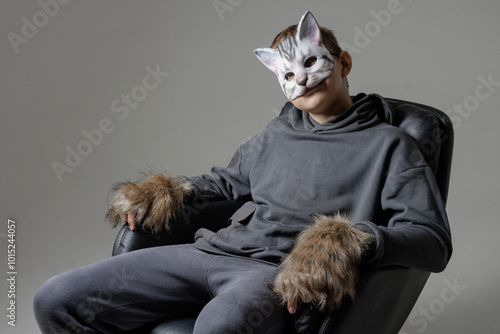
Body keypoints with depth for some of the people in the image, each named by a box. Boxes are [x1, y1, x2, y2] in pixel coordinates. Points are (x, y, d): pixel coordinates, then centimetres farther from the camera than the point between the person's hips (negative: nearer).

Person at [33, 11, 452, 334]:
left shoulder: (387, 144, 6)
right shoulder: (276, 134, 23)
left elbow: (434, 241, -4)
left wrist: (352, 241, -22)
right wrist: (172, 190, 21)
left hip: (280, 274, -6)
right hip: (212, 251, 6)